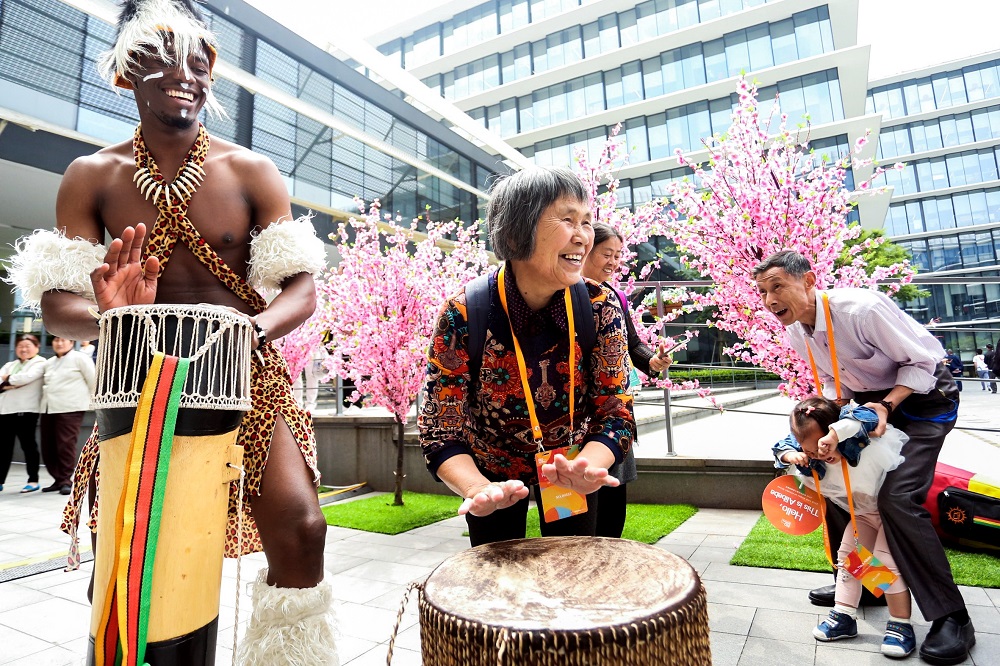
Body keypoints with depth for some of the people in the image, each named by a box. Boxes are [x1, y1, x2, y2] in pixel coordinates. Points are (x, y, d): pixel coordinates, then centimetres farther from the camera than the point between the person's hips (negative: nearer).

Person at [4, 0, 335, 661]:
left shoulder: (251, 171, 1)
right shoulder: (93, 177, 5)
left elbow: (303, 287, -5)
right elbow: (55, 298, 0)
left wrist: (253, 328, -25)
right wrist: (110, 319, -23)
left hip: (248, 378, -1)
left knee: (299, 527, -16)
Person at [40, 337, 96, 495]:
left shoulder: (79, 358, -2)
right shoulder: (49, 363, 19)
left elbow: (93, 380, -3)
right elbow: (44, 384, 29)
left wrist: (89, 400, 1)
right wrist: (45, 399, 17)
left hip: (70, 409, -7)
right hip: (48, 409, 7)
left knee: (66, 445, -10)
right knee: (48, 448, 5)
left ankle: (66, 481, -1)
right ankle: (58, 479, 16)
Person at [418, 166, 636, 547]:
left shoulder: (599, 307, -23)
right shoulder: (464, 315, -28)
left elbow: (614, 412, -20)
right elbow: (440, 430, -25)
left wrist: (587, 468, -41)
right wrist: (479, 489, -43)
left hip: (571, 463, 2)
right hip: (493, 470, -1)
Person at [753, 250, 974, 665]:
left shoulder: (862, 309, -31)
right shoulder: (795, 332, -8)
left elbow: (921, 361, -20)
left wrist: (886, 405, -29)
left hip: (922, 396, -7)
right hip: (872, 401, 8)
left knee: (896, 497, -20)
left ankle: (951, 617, -2)